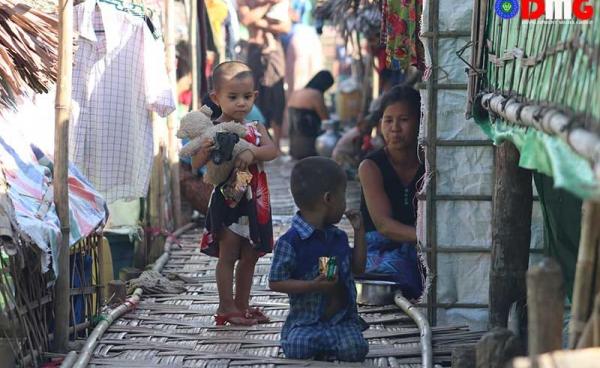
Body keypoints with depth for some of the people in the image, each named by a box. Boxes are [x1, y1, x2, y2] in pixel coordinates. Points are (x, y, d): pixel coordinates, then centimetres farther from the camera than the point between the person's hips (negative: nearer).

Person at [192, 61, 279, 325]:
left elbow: (272, 150, -12)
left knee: (249, 256, 12)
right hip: (227, 200, -5)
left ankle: (242, 305, 22)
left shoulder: (255, 130, 6)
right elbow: (195, 165, -12)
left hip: (254, 202, 5)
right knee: (228, 254, -2)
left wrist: (252, 152, -30)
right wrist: (204, 151, -32)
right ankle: (226, 306, 5)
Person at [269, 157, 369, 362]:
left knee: (355, 349, -24)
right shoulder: (290, 242, -11)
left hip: (342, 318, 4)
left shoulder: (338, 237, 12)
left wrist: (359, 232, 14)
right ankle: (320, 342, 2)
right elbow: (275, 282, -11)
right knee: (296, 348, -31)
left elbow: (358, 268, 22)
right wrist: (313, 285, -22)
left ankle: (324, 343, 8)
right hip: (306, 320, -4)